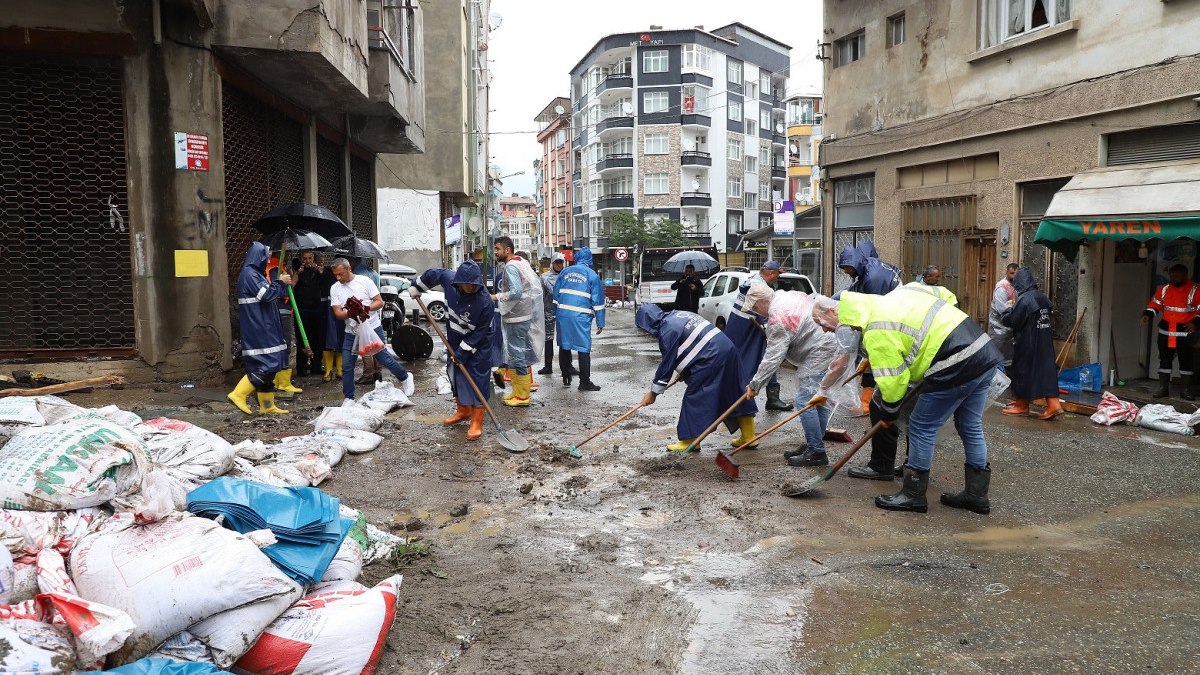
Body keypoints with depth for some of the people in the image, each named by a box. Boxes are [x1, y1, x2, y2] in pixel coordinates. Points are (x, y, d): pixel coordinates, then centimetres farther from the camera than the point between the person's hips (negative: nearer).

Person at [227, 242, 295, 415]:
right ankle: (238, 394, -10)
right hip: (257, 327, -11)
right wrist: (280, 283, -6)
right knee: (265, 364, -13)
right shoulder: (249, 274, -12)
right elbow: (266, 295, -19)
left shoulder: (256, 273, 19)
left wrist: (281, 285, 12)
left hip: (263, 327, 11)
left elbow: (267, 295, 23)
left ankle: (267, 405, 13)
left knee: (268, 365, 10)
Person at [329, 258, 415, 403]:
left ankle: (405, 378, 27)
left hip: (373, 328, -3)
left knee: (384, 358, 2)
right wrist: (349, 314, -25)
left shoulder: (365, 281, -7)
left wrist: (366, 308, -24)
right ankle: (349, 399, 13)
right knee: (346, 366, 1)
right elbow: (337, 312, -4)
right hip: (351, 332, 4)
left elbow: (380, 302, -6)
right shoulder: (335, 289, 3)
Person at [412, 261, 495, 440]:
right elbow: (434, 273, 4)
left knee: (477, 378, -7)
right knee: (455, 373, 15)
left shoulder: (485, 302, -33)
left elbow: (480, 332, -24)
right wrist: (416, 287, 15)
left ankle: (477, 421, -1)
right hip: (455, 339, 6)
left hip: (478, 344, -6)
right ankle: (463, 410, 33)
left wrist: (463, 352, -21)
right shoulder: (449, 278, -19)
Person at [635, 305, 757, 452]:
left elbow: (667, 363, -7)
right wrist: (684, 370, 26)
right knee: (733, 393, 15)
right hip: (727, 350, 10)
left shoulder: (668, 330, -11)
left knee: (694, 397, 1)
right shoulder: (676, 316, 17)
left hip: (712, 358, -10)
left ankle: (690, 440, 7)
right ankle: (749, 437, 22)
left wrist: (653, 392, 2)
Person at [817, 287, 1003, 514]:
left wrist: (888, 412, 8)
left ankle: (913, 495, 12)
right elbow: (947, 296, 26)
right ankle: (977, 493, 29)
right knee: (971, 427, 19)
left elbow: (892, 379, -9)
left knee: (922, 427, 3)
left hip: (957, 367, -10)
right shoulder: (898, 294, 16)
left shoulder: (877, 333, -10)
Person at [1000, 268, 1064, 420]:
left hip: (1027, 343, -7)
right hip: (1044, 342, 7)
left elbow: (1012, 321, -16)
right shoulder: (1042, 298, 5)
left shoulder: (1023, 299, -18)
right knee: (1045, 369, 7)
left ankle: (1022, 405, 17)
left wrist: (1007, 312, 6)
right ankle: (1053, 404, 0)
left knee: (1023, 370, 6)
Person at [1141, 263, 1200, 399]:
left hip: (1185, 332, -4)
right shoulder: (1164, 289, 6)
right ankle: (1163, 388, 14)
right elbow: (1155, 304, 11)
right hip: (1165, 331, 4)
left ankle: (1186, 390, 10)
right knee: (1164, 360, 8)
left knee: (1186, 361, 3)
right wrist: (1147, 314, -6)